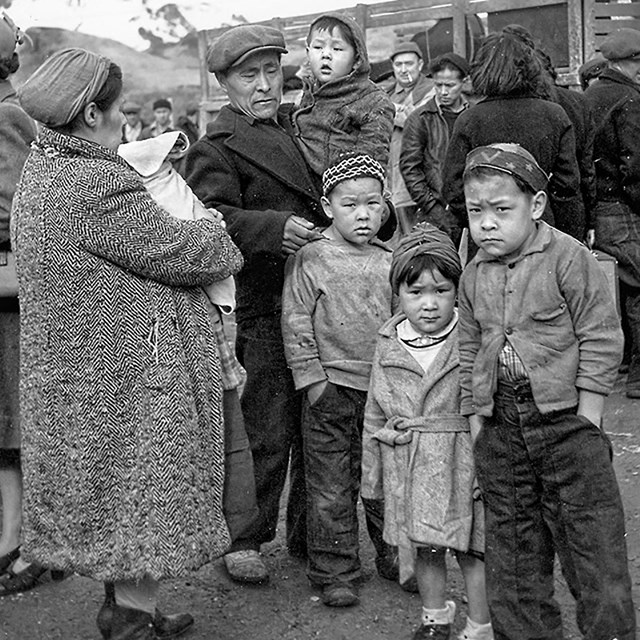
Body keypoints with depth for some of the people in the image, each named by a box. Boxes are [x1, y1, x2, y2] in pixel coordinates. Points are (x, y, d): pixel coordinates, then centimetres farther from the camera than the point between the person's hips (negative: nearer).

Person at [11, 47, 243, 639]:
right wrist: (216, 234, 2)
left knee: (113, 495, 22)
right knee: (146, 500, 4)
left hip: (79, 378, 10)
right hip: (132, 375, -10)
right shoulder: (101, 187, -24)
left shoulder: (41, 170, 8)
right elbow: (177, 253, -18)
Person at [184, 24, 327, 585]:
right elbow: (208, 219, -20)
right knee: (267, 432, -3)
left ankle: (308, 534, 28)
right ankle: (244, 540, 15)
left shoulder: (296, 129, 18)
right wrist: (274, 228, -32)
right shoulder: (215, 148, -5)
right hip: (261, 311, -7)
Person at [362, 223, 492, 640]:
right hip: (408, 466, 4)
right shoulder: (388, 344, 3)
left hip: (463, 463, -4)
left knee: (473, 548, 5)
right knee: (422, 546, 16)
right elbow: (376, 411, 13)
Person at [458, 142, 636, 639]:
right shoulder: (473, 277, 7)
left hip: (566, 421, -5)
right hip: (502, 429, 5)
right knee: (514, 563, 14)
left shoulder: (569, 258, -10)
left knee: (596, 554, 0)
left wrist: (586, 423, -12)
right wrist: (477, 430, 9)